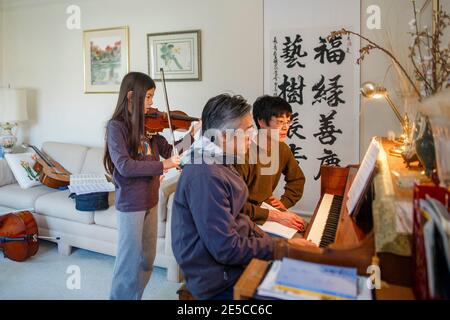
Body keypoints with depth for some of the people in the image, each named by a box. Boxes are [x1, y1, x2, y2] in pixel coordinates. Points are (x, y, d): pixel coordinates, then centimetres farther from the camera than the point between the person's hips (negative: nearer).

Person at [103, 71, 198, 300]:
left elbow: (169, 151, 9)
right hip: (130, 204, -7)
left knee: (147, 259, 19)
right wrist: (162, 165, -24)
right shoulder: (116, 126, -13)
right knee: (130, 261, 5)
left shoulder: (148, 124, 7)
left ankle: (135, 296, 37)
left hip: (150, 200, 7)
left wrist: (192, 135, -3)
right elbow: (124, 166, -23)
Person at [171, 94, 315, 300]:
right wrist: (284, 247, -16)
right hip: (219, 282, -9)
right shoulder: (206, 176, -26)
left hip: (232, 264, 9)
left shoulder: (218, 164, 7)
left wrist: (272, 242, 0)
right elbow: (227, 249, -25)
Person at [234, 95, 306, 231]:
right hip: (243, 218, -7)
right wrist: (275, 216, -26)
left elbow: (297, 179, 19)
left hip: (264, 207, 7)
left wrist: (285, 202, 3)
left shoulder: (283, 149, 1)